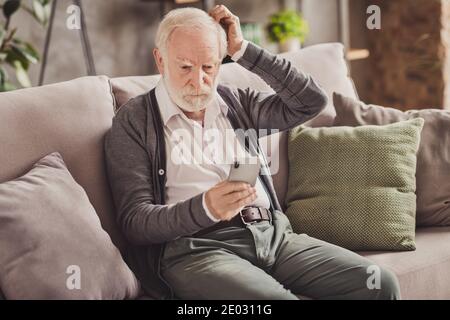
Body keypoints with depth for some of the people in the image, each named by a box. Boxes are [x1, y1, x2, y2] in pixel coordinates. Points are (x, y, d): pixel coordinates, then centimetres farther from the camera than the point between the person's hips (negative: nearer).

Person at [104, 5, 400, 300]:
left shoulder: (238, 103, 18)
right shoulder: (132, 122, 3)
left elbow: (312, 101, 9)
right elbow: (134, 221, -4)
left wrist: (243, 50, 6)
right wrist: (205, 208, -23)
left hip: (273, 234, 5)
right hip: (196, 246, -5)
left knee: (380, 284, -13)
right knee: (275, 298, -35)